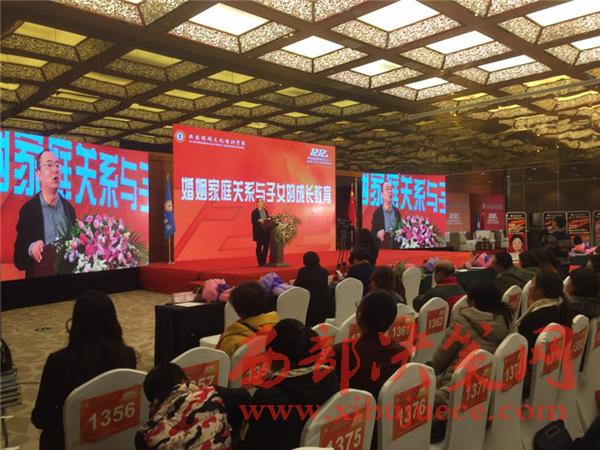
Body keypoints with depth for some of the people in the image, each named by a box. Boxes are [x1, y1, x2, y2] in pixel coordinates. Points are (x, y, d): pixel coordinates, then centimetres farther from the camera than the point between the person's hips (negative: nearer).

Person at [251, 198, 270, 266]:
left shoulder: (265, 211, 14)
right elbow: (253, 221, -15)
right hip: (259, 232, -6)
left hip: (266, 232, 6)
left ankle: (264, 261, 17)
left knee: (266, 247, 6)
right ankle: (260, 262, 8)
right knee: (259, 247, 2)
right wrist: (259, 220, -30)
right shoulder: (254, 212, -7)